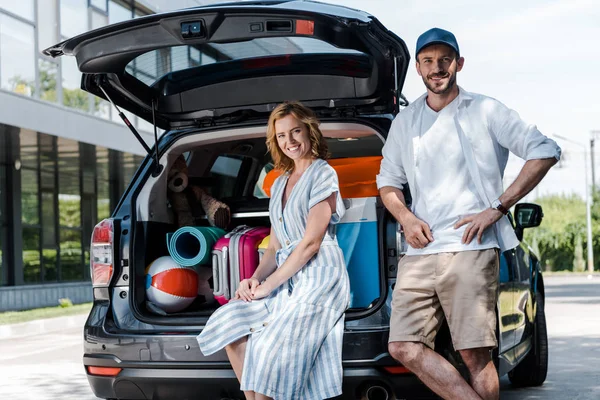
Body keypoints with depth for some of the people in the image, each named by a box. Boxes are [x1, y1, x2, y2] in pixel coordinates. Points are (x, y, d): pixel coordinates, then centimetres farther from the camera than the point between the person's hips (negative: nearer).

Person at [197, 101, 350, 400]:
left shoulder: (323, 174, -6)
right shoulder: (279, 184, 19)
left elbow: (311, 242, -13)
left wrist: (268, 286, -11)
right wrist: (255, 279, -2)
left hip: (319, 277, -8)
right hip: (288, 279, 8)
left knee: (272, 352, -18)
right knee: (231, 327, -4)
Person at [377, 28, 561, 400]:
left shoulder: (485, 111, 5)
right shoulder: (404, 122, 18)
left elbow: (545, 152, 2)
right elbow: (388, 181, 22)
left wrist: (497, 208, -6)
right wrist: (405, 217, -1)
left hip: (470, 250, -4)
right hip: (419, 254, 5)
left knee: (475, 354, -7)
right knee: (405, 347, -8)